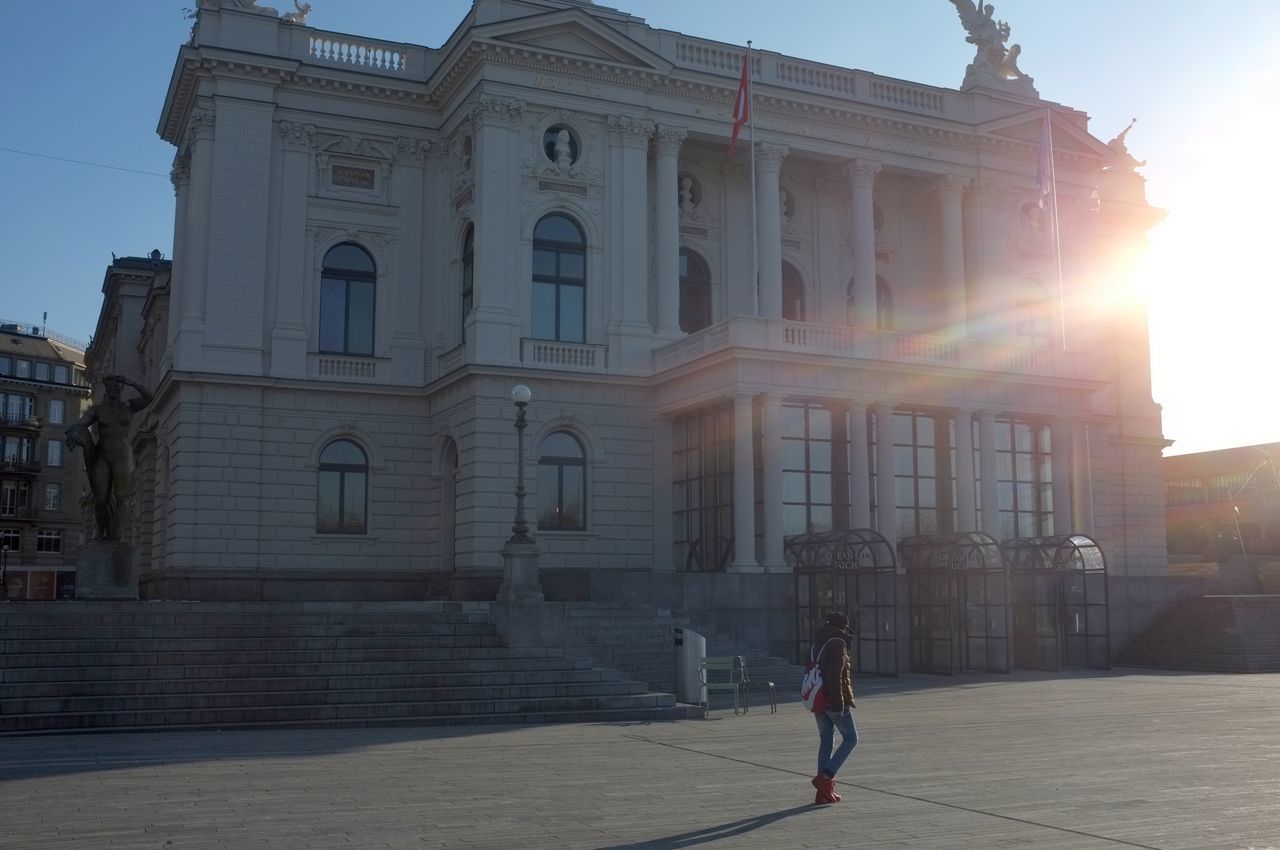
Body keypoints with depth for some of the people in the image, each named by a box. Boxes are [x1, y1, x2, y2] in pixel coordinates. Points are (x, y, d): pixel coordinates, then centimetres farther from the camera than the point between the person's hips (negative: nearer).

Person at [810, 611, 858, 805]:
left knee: (825, 742, 11)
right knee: (850, 739, 5)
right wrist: (839, 703, -21)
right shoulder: (838, 644, -13)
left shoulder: (816, 645, 14)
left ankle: (824, 792, 11)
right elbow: (835, 676, -22)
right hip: (834, 701, -8)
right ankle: (826, 777, -9)